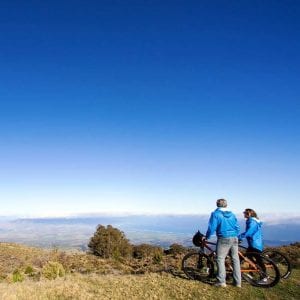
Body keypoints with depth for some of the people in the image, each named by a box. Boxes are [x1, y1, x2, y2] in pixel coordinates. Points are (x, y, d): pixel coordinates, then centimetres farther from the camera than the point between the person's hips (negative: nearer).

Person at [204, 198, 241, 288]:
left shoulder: (215, 214, -1)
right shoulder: (232, 214, 14)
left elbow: (212, 228, -7)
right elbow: (237, 228, 14)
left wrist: (206, 237, 6)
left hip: (224, 239, -5)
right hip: (234, 239, 6)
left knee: (220, 259, 1)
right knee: (235, 259, 12)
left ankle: (221, 281, -3)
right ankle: (238, 282, 17)